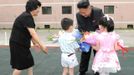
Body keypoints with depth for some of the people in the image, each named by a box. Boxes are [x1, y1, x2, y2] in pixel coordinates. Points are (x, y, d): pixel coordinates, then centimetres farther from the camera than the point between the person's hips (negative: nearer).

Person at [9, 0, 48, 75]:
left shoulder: (27, 16, 9)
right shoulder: (27, 17, -22)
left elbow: (29, 33, 15)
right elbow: (33, 33, -31)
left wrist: (35, 43, 15)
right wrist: (42, 45, -33)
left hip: (22, 44, 10)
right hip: (17, 45, -10)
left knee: (30, 63, 15)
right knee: (19, 66, -2)